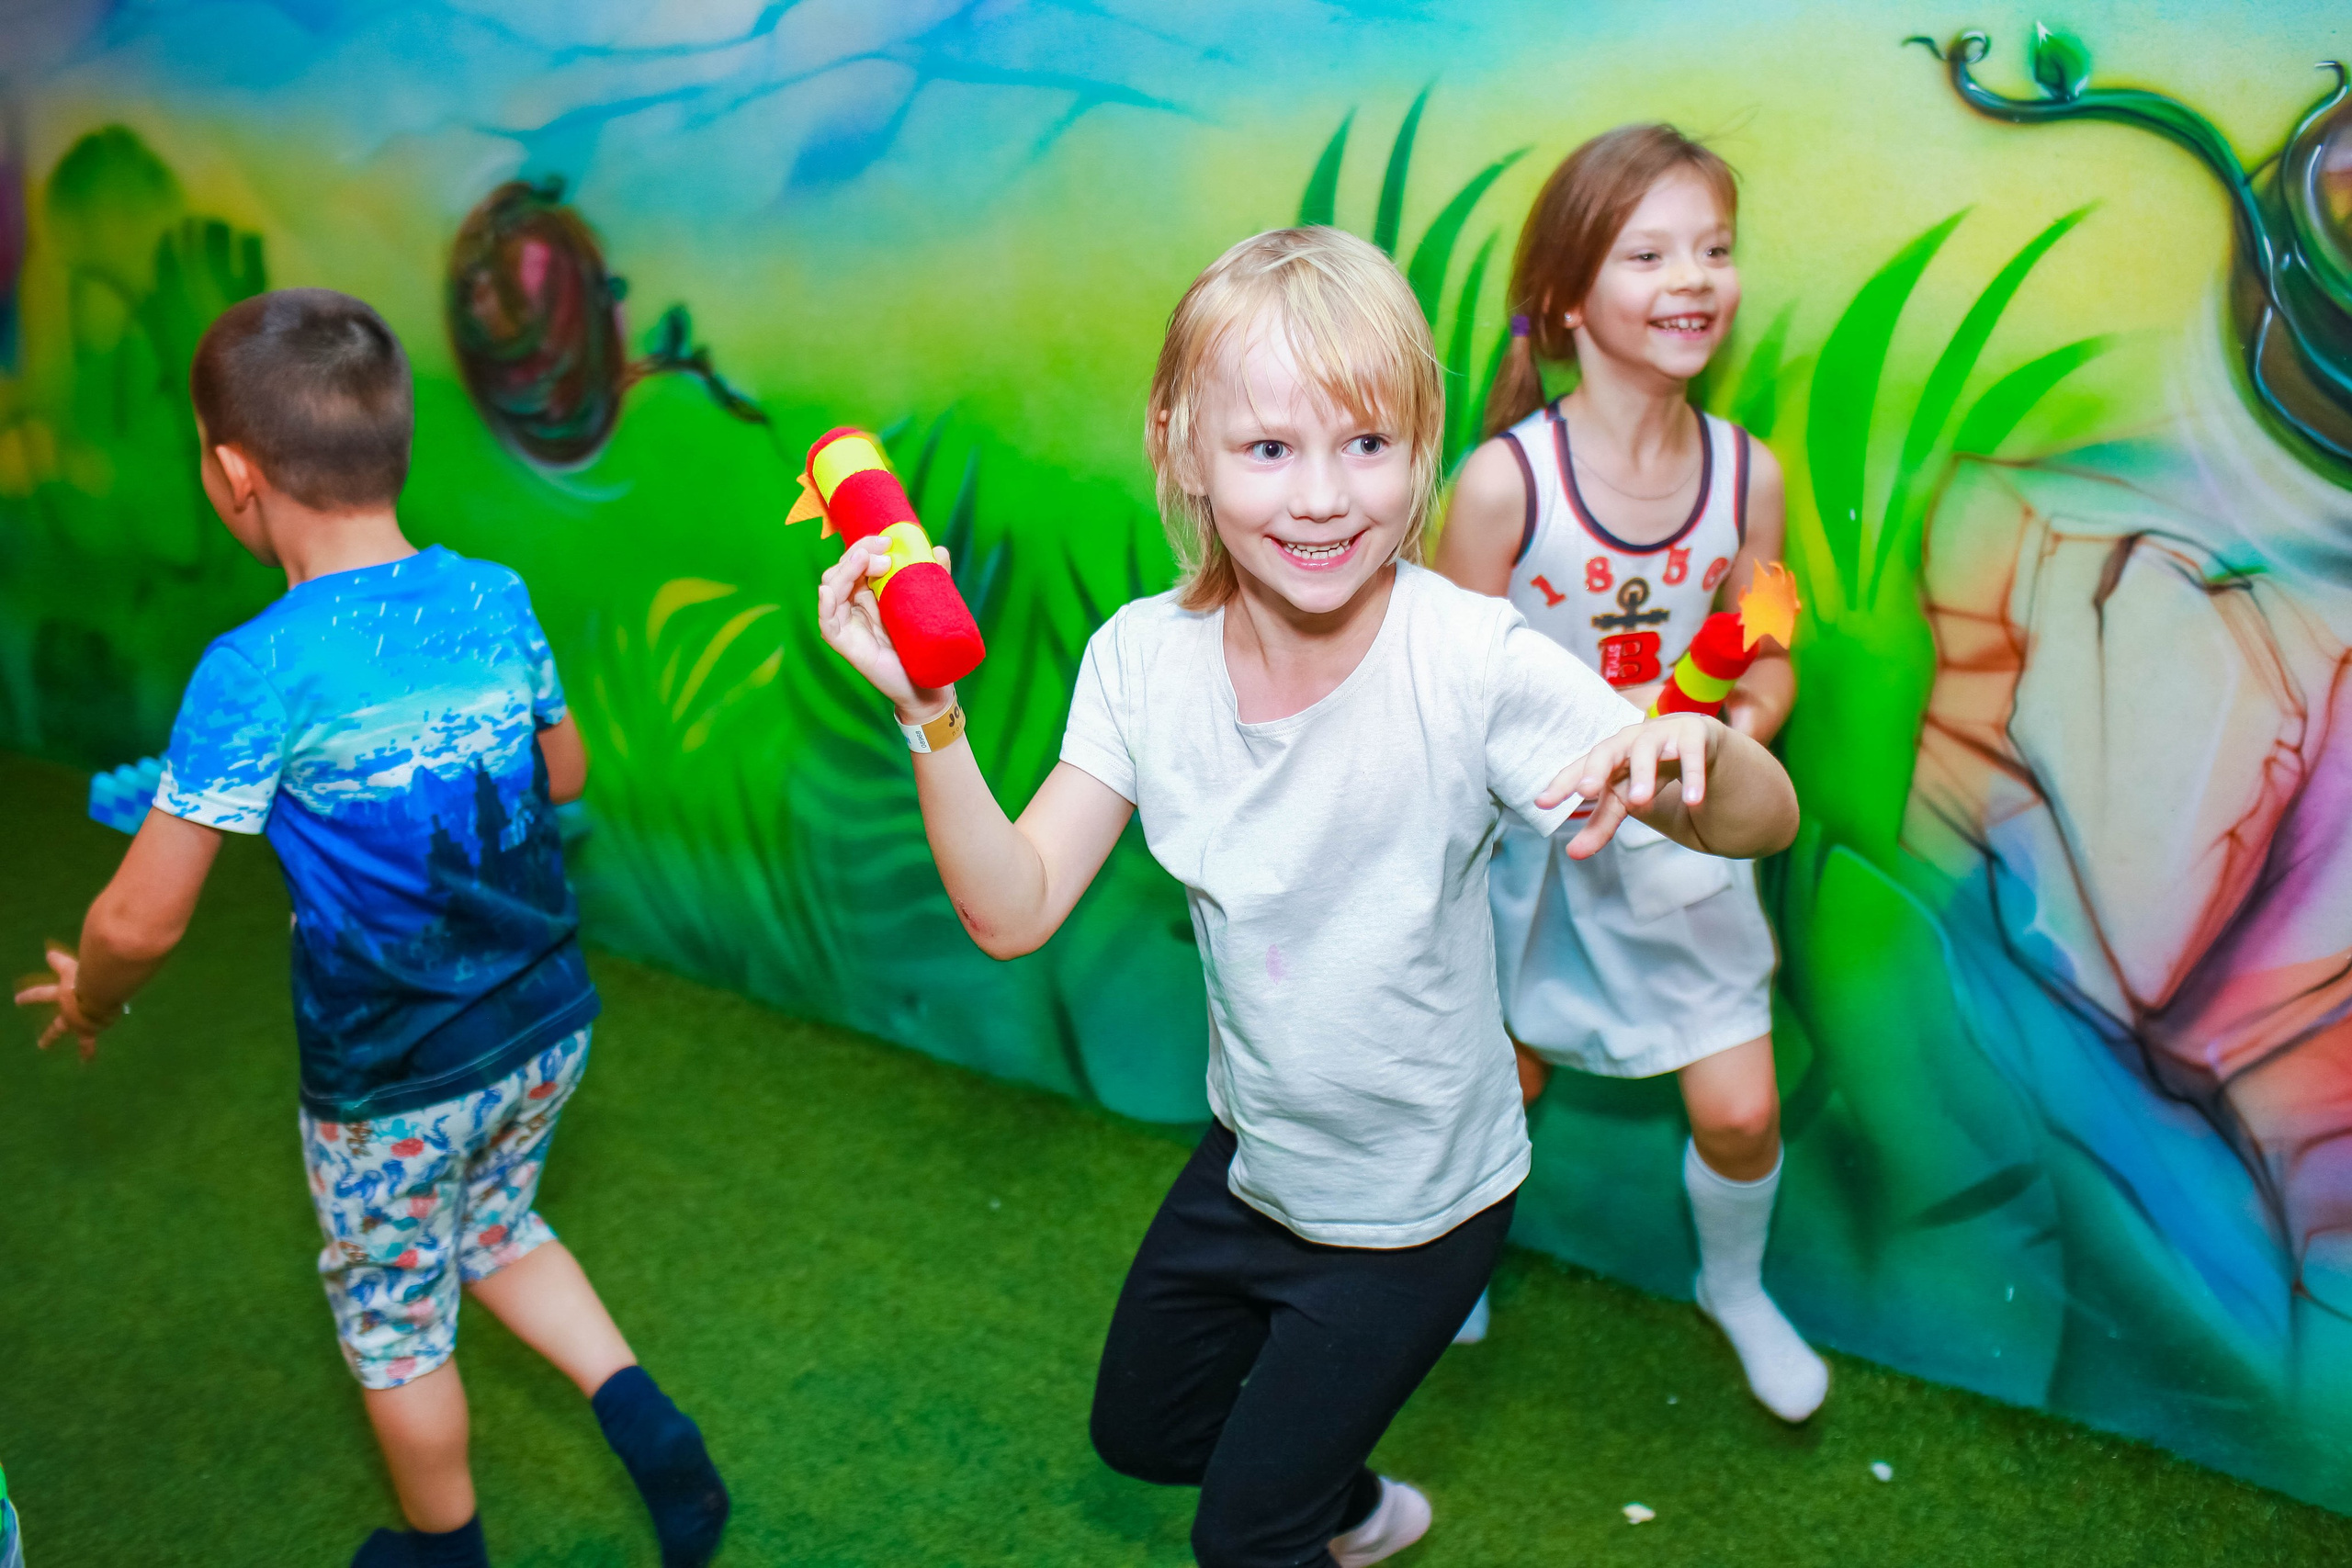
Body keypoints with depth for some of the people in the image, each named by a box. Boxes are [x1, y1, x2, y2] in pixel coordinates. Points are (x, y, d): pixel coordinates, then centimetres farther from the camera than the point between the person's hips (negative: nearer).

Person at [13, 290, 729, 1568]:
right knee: (496, 1226, 31)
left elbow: (141, 922, -18)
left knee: (394, 1319, 20)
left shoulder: (255, 673, -23)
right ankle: (645, 1421, 19)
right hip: (546, 1029, 5)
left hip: (389, 1086, -5)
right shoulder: (496, 598, -8)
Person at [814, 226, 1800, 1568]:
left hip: (1418, 1201, -4)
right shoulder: (1144, 660, -15)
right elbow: (1012, 909, -15)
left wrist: (1693, 749, -49)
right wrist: (931, 717, -29)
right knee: (1140, 1429, 27)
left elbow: (1764, 823, -26)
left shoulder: (1472, 661, -27)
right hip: (1251, 1156, 5)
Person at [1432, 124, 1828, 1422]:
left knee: (1739, 1111, 6)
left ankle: (1733, 1287, 40)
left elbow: (1765, 656, 4)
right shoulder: (1505, 480, -21)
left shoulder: (1745, 472, -9)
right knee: (1506, 1085, 17)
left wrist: (1738, 728, -15)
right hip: (1529, 832, -2)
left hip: (1679, 831, 3)